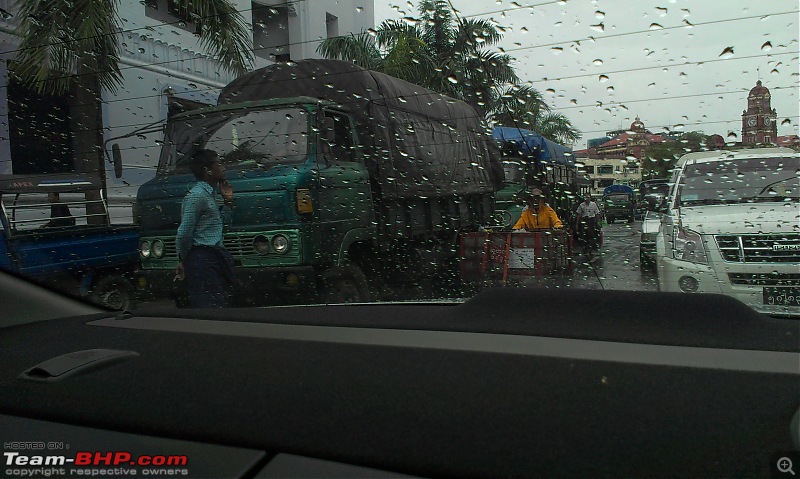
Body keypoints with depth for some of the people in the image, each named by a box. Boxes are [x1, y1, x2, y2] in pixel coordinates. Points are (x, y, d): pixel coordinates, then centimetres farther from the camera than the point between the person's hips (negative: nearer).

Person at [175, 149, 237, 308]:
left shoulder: (210, 194, 18)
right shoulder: (196, 195, -12)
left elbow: (223, 222, 29)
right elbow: (183, 234, -14)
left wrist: (228, 201, 17)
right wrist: (184, 261, -2)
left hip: (214, 260, 10)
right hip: (203, 260, -10)